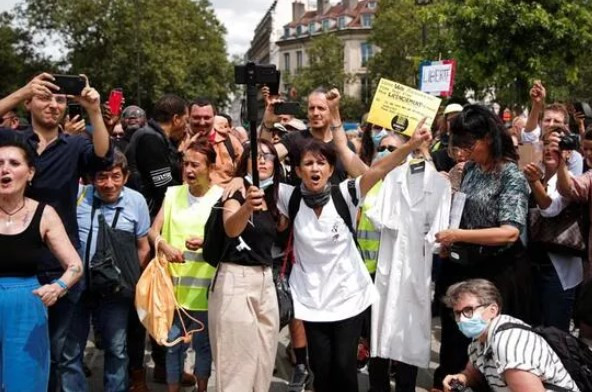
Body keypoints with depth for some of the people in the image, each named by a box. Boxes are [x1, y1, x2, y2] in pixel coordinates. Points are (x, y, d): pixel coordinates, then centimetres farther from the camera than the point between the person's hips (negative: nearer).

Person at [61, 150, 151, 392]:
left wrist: (135, 282, 5)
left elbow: (142, 247, 7)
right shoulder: (78, 194, -4)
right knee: (70, 350, 10)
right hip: (76, 284, 0)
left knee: (116, 348, 14)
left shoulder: (136, 201, -2)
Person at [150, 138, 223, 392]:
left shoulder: (221, 197, -4)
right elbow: (153, 231, 3)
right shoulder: (173, 193, 7)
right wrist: (165, 246, -19)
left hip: (205, 287, -2)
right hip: (174, 283, 3)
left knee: (202, 343, 11)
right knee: (173, 342, 10)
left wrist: (206, 242, -25)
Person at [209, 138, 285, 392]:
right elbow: (231, 229, -33)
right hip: (236, 279, -7)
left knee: (265, 358, 12)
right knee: (237, 359, -5)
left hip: (265, 280, 7)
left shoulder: (273, 200, 11)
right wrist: (246, 207, -51)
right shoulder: (236, 193, -10)